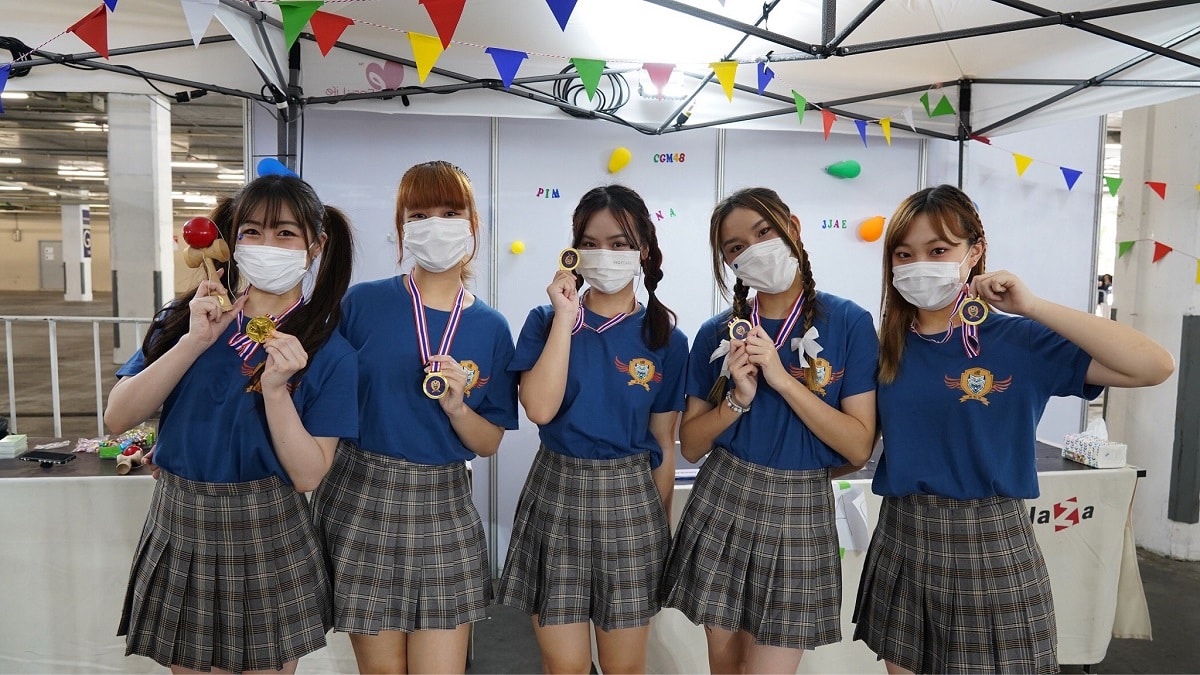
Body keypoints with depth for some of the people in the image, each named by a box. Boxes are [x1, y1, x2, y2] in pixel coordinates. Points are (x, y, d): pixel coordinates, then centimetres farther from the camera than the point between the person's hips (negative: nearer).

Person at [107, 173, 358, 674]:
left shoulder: (329, 353, -9)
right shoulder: (184, 318, 0)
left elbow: (308, 475, -12)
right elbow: (117, 418, -9)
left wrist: (276, 389, -26)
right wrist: (195, 342, -20)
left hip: (268, 541, -2)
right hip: (178, 532, 3)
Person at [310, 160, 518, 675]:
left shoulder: (491, 328, 0)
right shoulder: (363, 303, -5)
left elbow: (489, 443, 3)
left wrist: (456, 407, -15)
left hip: (443, 509, 1)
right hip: (362, 501, -1)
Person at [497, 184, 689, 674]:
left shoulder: (665, 339, 0)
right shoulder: (546, 320, -2)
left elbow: (664, 444, 5)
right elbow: (539, 409, -17)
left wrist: (662, 529, 10)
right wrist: (566, 318, -17)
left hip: (630, 501, 1)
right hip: (557, 497, 0)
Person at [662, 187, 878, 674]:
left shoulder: (848, 323, -6)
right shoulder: (717, 334, 0)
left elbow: (859, 447, -10)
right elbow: (690, 445, 2)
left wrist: (782, 379, -18)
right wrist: (739, 398, -15)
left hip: (799, 512, -2)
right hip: (721, 505, 2)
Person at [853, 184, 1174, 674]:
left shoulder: (1018, 340, -6)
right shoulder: (888, 346, 3)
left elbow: (1155, 366, -16)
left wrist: (1032, 307, -19)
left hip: (989, 543, -3)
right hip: (900, 538, 4)